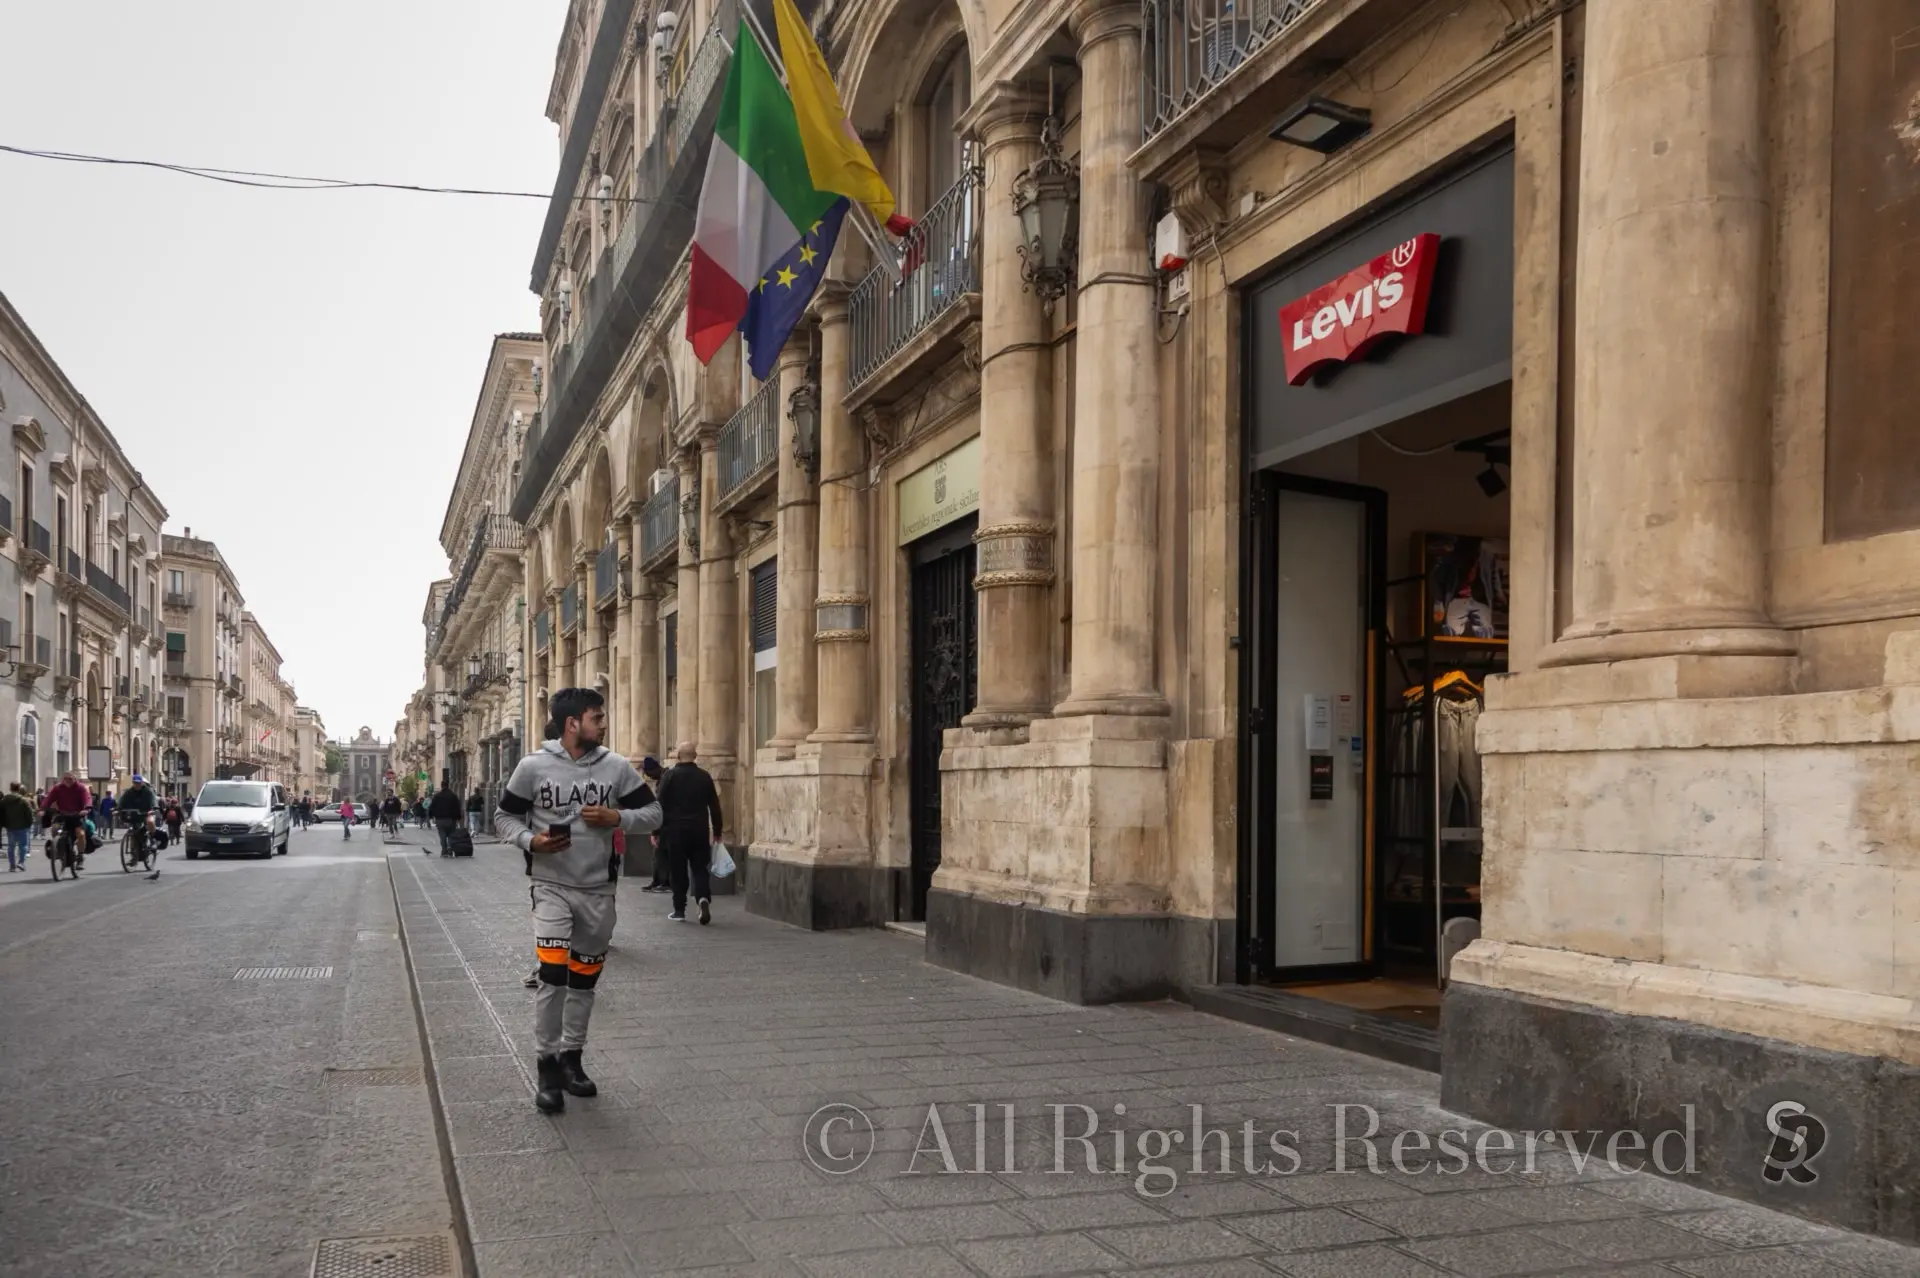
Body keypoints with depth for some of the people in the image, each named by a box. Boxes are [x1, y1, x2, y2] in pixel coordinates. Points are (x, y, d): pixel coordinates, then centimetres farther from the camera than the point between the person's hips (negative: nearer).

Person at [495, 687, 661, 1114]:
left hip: (598, 890, 3)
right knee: (553, 975, -13)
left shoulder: (616, 767, -2)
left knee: (584, 978, 13)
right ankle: (547, 1067, 2)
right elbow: (504, 817, 3)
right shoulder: (533, 766, -7)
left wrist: (616, 817, -14)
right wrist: (531, 841, -16)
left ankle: (571, 1057, 29)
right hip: (551, 887, -3)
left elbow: (653, 814, 4)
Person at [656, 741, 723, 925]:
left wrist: (657, 831, 1)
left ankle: (679, 910, 8)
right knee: (699, 868, 8)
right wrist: (717, 831, 15)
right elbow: (714, 806, 7)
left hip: (676, 830, -2)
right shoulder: (705, 776, 3)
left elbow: (661, 805, -5)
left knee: (678, 871, 6)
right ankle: (704, 898, -16)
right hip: (700, 830, 2)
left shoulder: (670, 776, -4)